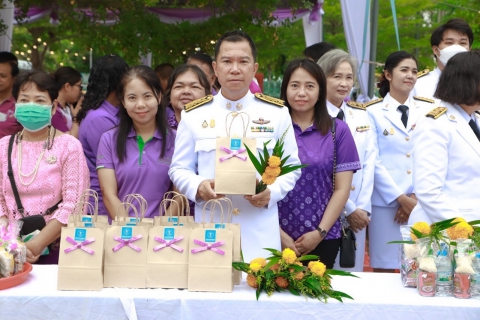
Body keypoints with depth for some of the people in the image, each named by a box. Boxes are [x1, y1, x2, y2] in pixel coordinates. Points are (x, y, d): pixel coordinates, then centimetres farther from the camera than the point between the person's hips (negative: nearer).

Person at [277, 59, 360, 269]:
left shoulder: (338, 130, 2)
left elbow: (342, 189, 1)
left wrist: (320, 232, -6)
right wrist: (278, 233, -6)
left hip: (323, 239, 1)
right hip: (278, 237, 0)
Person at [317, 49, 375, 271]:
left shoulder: (361, 115, 10)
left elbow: (368, 163, 6)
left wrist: (363, 207, -3)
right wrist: (348, 208, -10)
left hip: (358, 212, 5)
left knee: (352, 271, 11)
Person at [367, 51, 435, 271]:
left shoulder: (429, 109, 10)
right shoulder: (373, 112, 3)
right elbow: (373, 160, -3)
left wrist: (416, 196, -7)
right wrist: (400, 198, -9)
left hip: (422, 202, 2)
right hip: (385, 201, -2)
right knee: (384, 268, 1)